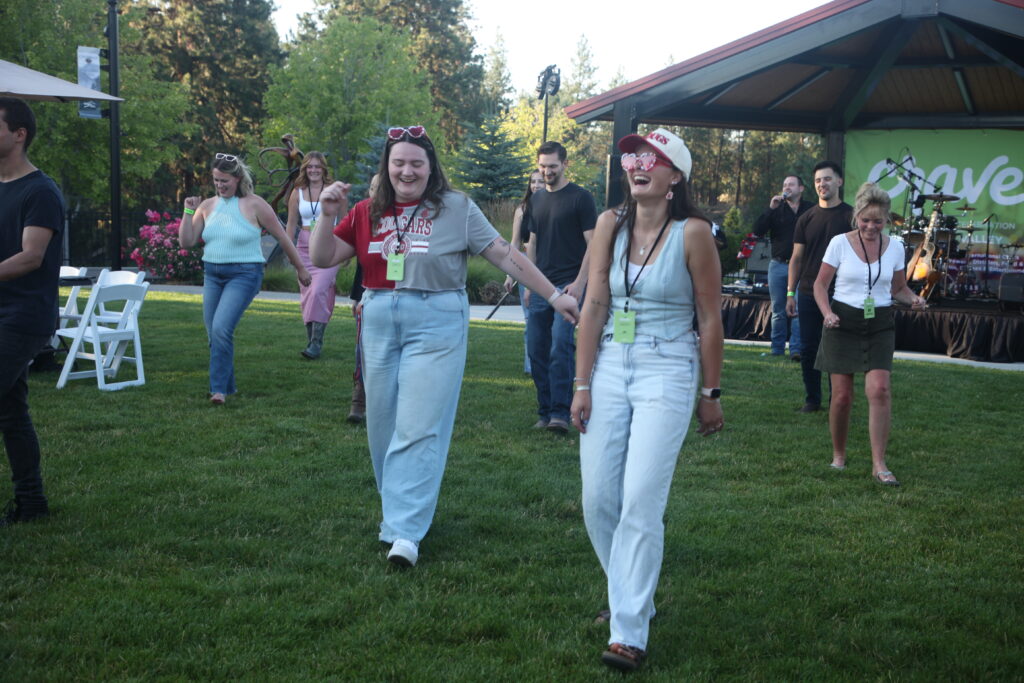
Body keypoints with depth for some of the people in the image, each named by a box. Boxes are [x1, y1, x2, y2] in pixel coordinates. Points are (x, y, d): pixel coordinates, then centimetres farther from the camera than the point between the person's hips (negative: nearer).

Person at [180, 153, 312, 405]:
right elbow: (186, 241, 6)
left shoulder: (254, 204, -7)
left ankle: (218, 388, -12)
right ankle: (228, 386, 24)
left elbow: (281, 236, 1)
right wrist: (188, 211, -5)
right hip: (212, 274, 6)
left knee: (221, 329, -20)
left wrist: (300, 268, 5)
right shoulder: (207, 206, 7)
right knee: (214, 334, 7)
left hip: (244, 274, -6)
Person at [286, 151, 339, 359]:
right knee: (307, 293, 5)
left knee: (319, 290, -17)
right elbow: (291, 224, 11)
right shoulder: (297, 193, 9)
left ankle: (316, 342, -14)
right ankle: (311, 338, 16)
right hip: (305, 247, 4)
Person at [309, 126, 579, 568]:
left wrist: (554, 295, -1)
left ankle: (405, 531, -7)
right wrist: (329, 215, -6)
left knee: (419, 429, -8)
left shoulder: (456, 209, -1)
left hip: (436, 324, -4)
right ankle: (402, 507, 25)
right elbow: (322, 259, 9)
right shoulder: (368, 212, 7)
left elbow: (504, 255, 0)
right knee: (383, 426, 9)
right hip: (379, 323, 4)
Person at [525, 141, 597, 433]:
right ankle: (545, 412, 15)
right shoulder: (536, 200, 15)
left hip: (568, 285, -6)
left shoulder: (580, 198, -2)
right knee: (537, 350, 6)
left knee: (560, 348, -16)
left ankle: (560, 413, -15)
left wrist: (579, 283, -14)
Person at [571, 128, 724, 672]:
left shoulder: (692, 233, -8)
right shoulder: (610, 225, 2)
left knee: (641, 501, -10)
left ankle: (630, 631, -2)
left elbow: (710, 318, -3)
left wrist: (711, 393, 0)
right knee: (598, 499, 5)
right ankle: (628, 593, 29)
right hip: (610, 367, 4)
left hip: (668, 371, -4)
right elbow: (594, 306, 1)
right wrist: (582, 384, -1)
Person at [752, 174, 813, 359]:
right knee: (778, 311, 8)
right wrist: (770, 209, -10)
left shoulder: (810, 209, 2)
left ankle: (796, 349, -8)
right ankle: (777, 350, 13)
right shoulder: (777, 210, 10)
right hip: (778, 265, 3)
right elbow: (757, 231, -1)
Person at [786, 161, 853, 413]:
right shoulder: (807, 218, 8)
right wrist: (790, 292, 5)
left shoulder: (850, 216, -1)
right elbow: (796, 258, 11)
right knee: (808, 349, 5)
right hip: (808, 294, 3)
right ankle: (812, 399, 17)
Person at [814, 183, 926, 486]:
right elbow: (820, 284, 2)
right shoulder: (840, 243, -3)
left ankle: (879, 465, -9)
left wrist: (913, 299, -7)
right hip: (843, 323, -1)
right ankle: (838, 455, 22)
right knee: (842, 395, 0)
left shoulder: (895, 246, 4)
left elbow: (899, 288, 14)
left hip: (880, 325, 1)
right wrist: (827, 313, -14)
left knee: (879, 389, -14)